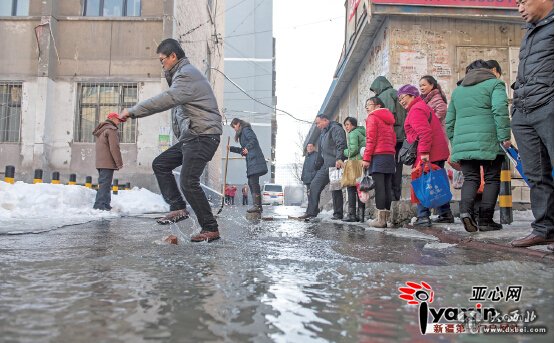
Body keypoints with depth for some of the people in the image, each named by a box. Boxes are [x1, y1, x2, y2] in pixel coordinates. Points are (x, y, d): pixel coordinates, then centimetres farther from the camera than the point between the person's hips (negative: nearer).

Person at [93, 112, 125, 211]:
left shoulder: (101, 130, 24)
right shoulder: (111, 129, -8)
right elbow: (114, 148, -17)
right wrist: (119, 163, -12)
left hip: (100, 162, 10)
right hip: (107, 163, -10)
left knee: (104, 184, 13)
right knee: (105, 185, -11)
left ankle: (105, 205, 17)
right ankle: (100, 205, -14)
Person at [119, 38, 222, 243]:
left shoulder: (187, 74, -11)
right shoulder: (182, 74, 23)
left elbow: (166, 100, -23)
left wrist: (132, 111, -19)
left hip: (203, 136, -11)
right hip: (190, 136, 11)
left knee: (188, 182, -14)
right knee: (160, 164, 12)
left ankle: (210, 229, -5)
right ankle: (179, 208, 11)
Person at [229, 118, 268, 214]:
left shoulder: (246, 130, 0)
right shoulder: (242, 133, 28)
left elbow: (253, 140, -19)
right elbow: (243, 150, 32)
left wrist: (247, 148, -33)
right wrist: (231, 148, 28)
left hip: (255, 161, -10)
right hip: (251, 162, 10)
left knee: (254, 182, -14)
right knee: (251, 183, 8)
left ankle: (257, 206, -17)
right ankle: (257, 206, 9)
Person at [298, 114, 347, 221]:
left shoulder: (335, 128, -5)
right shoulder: (323, 133, 25)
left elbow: (341, 144, -20)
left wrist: (339, 158, -32)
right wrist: (317, 166, 22)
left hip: (335, 164, -9)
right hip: (326, 166, 10)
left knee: (336, 189, -5)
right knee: (314, 185, 3)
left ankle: (338, 214, 4)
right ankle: (311, 212, 4)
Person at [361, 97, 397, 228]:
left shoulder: (372, 117, 0)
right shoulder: (388, 119, 23)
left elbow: (371, 139, -9)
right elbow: (394, 139, 18)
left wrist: (366, 158, -10)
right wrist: (390, 151, 18)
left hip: (378, 156, -7)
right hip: (390, 156, 7)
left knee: (379, 187, -11)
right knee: (387, 187, 4)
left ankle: (380, 219, -14)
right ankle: (386, 218, 3)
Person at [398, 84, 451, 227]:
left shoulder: (416, 110, -8)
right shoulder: (423, 106, 25)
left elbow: (424, 132, -21)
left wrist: (424, 152, -24)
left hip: (427, 155, -10)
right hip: (439, 153, 10)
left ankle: (423, 217, -7)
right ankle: (445, 214, 20)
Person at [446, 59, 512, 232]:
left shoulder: (457, 90, 22)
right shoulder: (494, 84, 7)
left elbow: (450, 121, 22)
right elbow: (500, 110, -11)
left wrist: (454, 143, 29)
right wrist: (505, 136, -10)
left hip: (462, 142, 4)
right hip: (488, 141, -4)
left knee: (470, 178, 7)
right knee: (492, 179, 6)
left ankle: (466, 209, -18)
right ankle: (485, 220, 3)